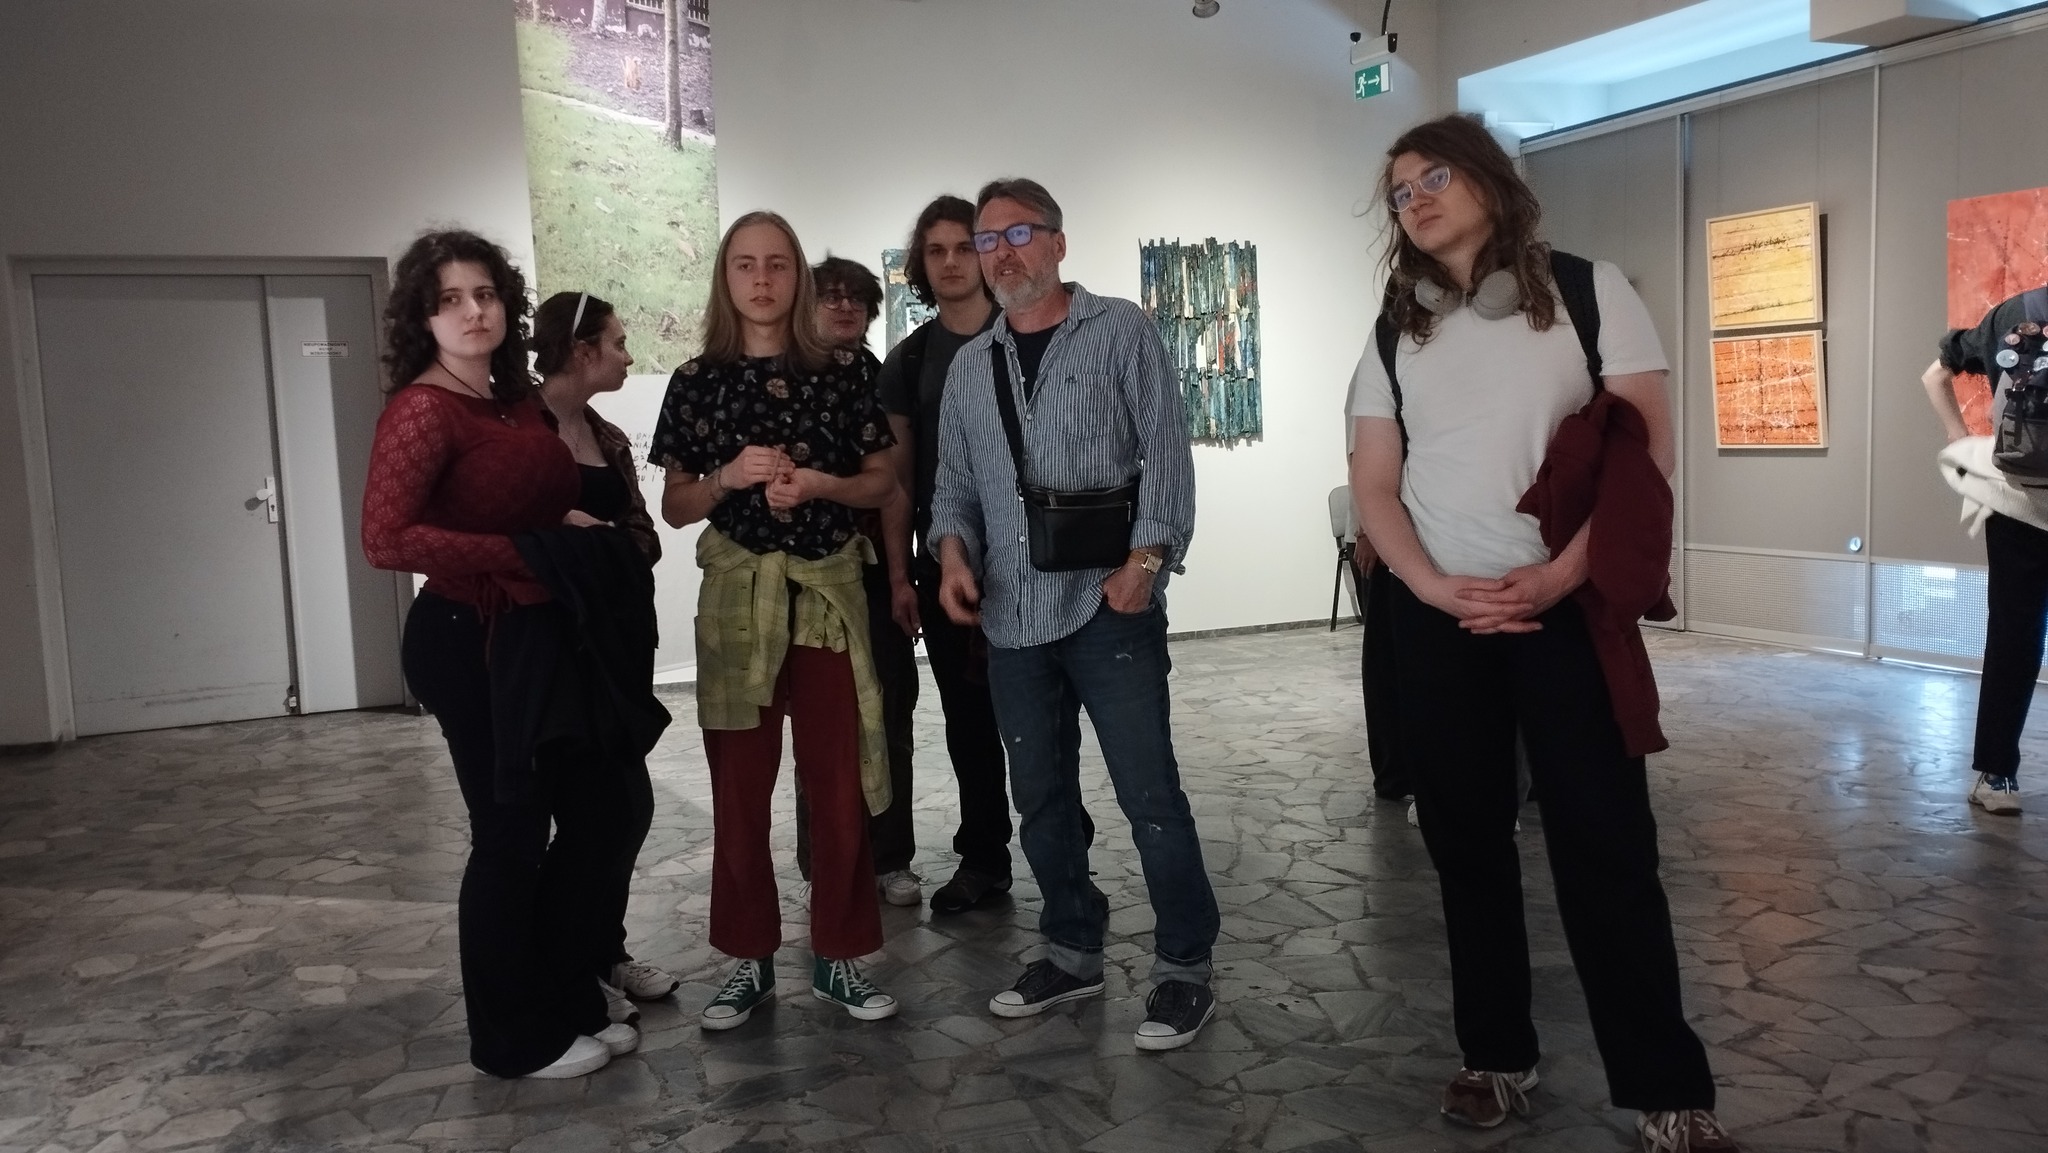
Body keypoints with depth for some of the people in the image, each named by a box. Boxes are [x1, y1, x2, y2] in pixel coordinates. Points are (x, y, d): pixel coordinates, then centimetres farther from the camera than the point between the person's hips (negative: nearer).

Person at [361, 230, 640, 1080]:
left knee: (600, 807, 13)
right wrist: (527, 553, -22)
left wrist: (585, 533, 2)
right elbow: (385, 540, -24)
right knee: (511, 830, 2)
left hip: (539, 634, 9)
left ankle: (564, 998, 31)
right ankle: (513, 1036, 21)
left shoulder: (517, 401, 10)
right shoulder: (423, 410, -14)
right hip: (468, 641, -8)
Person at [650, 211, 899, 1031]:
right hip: (737, 596, 0)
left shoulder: (841, 373, 4)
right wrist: (728, 478, -14)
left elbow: (883, 483, 7)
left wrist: (821, 484, -12)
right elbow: (675, 507, 5)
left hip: (830, 593, 0)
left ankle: (838, 956, 17)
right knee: (739, 791, 5)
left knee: (841, 787, 3)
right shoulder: (697, 381, 3)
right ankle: (748, 959, 18)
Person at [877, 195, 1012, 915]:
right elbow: (898, 474, 10)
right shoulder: (907, 361, 10)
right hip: (943, 563, 4)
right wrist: (899, 574, 5)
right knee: (966, 717, 10)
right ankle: (983, 859, 21)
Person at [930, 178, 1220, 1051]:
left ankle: (1184, 969, 10)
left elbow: (1166, 450, -5)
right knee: (1041, 799, 13)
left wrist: (1146, 559, -16)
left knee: (1149, 794, -4)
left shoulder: (1119, 331, 1)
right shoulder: (967, 366, 15)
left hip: (1108, 606, -5)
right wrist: (954, 553, -3)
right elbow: (955, 481, 17)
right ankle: (1072, 952, 28)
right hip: (1011, 617, 6)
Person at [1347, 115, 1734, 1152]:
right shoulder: (1396, 330, 11)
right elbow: (1373, 485, 6)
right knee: (1467, 841, 7)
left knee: (1604, 844, -3)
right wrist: (1434, 586, -11)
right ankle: (1497, 1055, 20)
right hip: (1437, 616, 3)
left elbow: (1648, 445, -3)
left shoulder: (1587, 290, 3)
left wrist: (1566, 571, -16)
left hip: (1569, 604, -3)